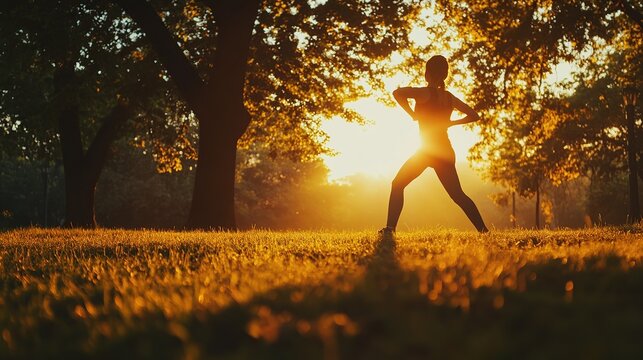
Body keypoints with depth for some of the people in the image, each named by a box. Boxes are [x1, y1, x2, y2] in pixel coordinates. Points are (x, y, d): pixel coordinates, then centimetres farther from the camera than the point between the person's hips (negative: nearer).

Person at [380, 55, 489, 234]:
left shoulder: (425, 93, -10)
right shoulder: (449, 97, 8)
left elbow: (397, 93, -26)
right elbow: (473, 115, 16)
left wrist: (412, 114, -14)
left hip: (428, 151, -6)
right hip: (447, 152, 6)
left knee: (397, 185, 5)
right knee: (458, 195, 10)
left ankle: (390, 227, -7)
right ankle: (483, 230, -1)